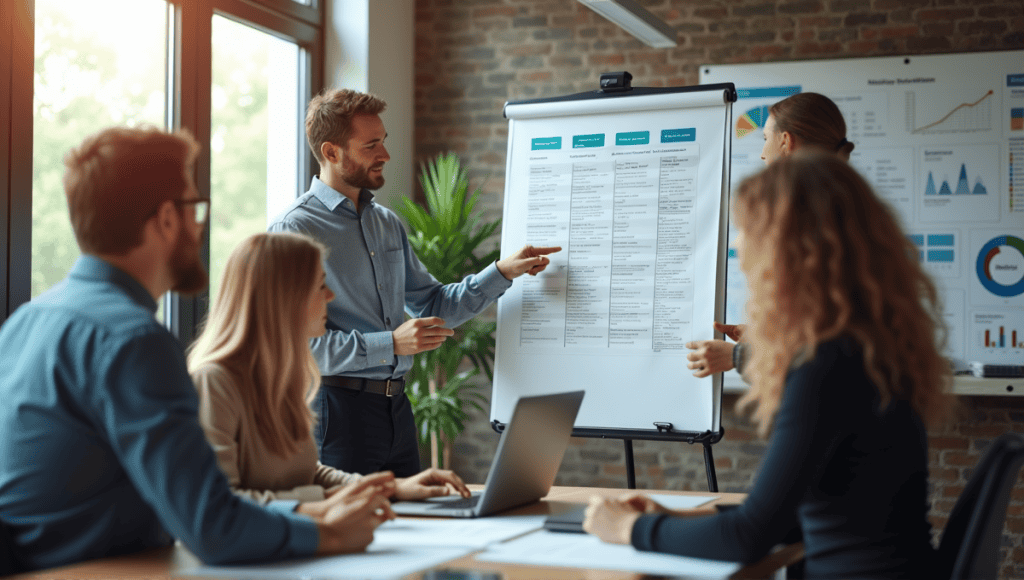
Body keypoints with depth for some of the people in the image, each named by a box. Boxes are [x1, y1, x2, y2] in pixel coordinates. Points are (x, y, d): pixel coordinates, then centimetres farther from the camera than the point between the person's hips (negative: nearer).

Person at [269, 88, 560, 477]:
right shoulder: (293, 230, -11)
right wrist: (391, 344, -21)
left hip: (396, 405, 7)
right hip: (337, 405, -7)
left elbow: (433, 305, 20)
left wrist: (503, 271, 10)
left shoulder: (388, 224, 14)